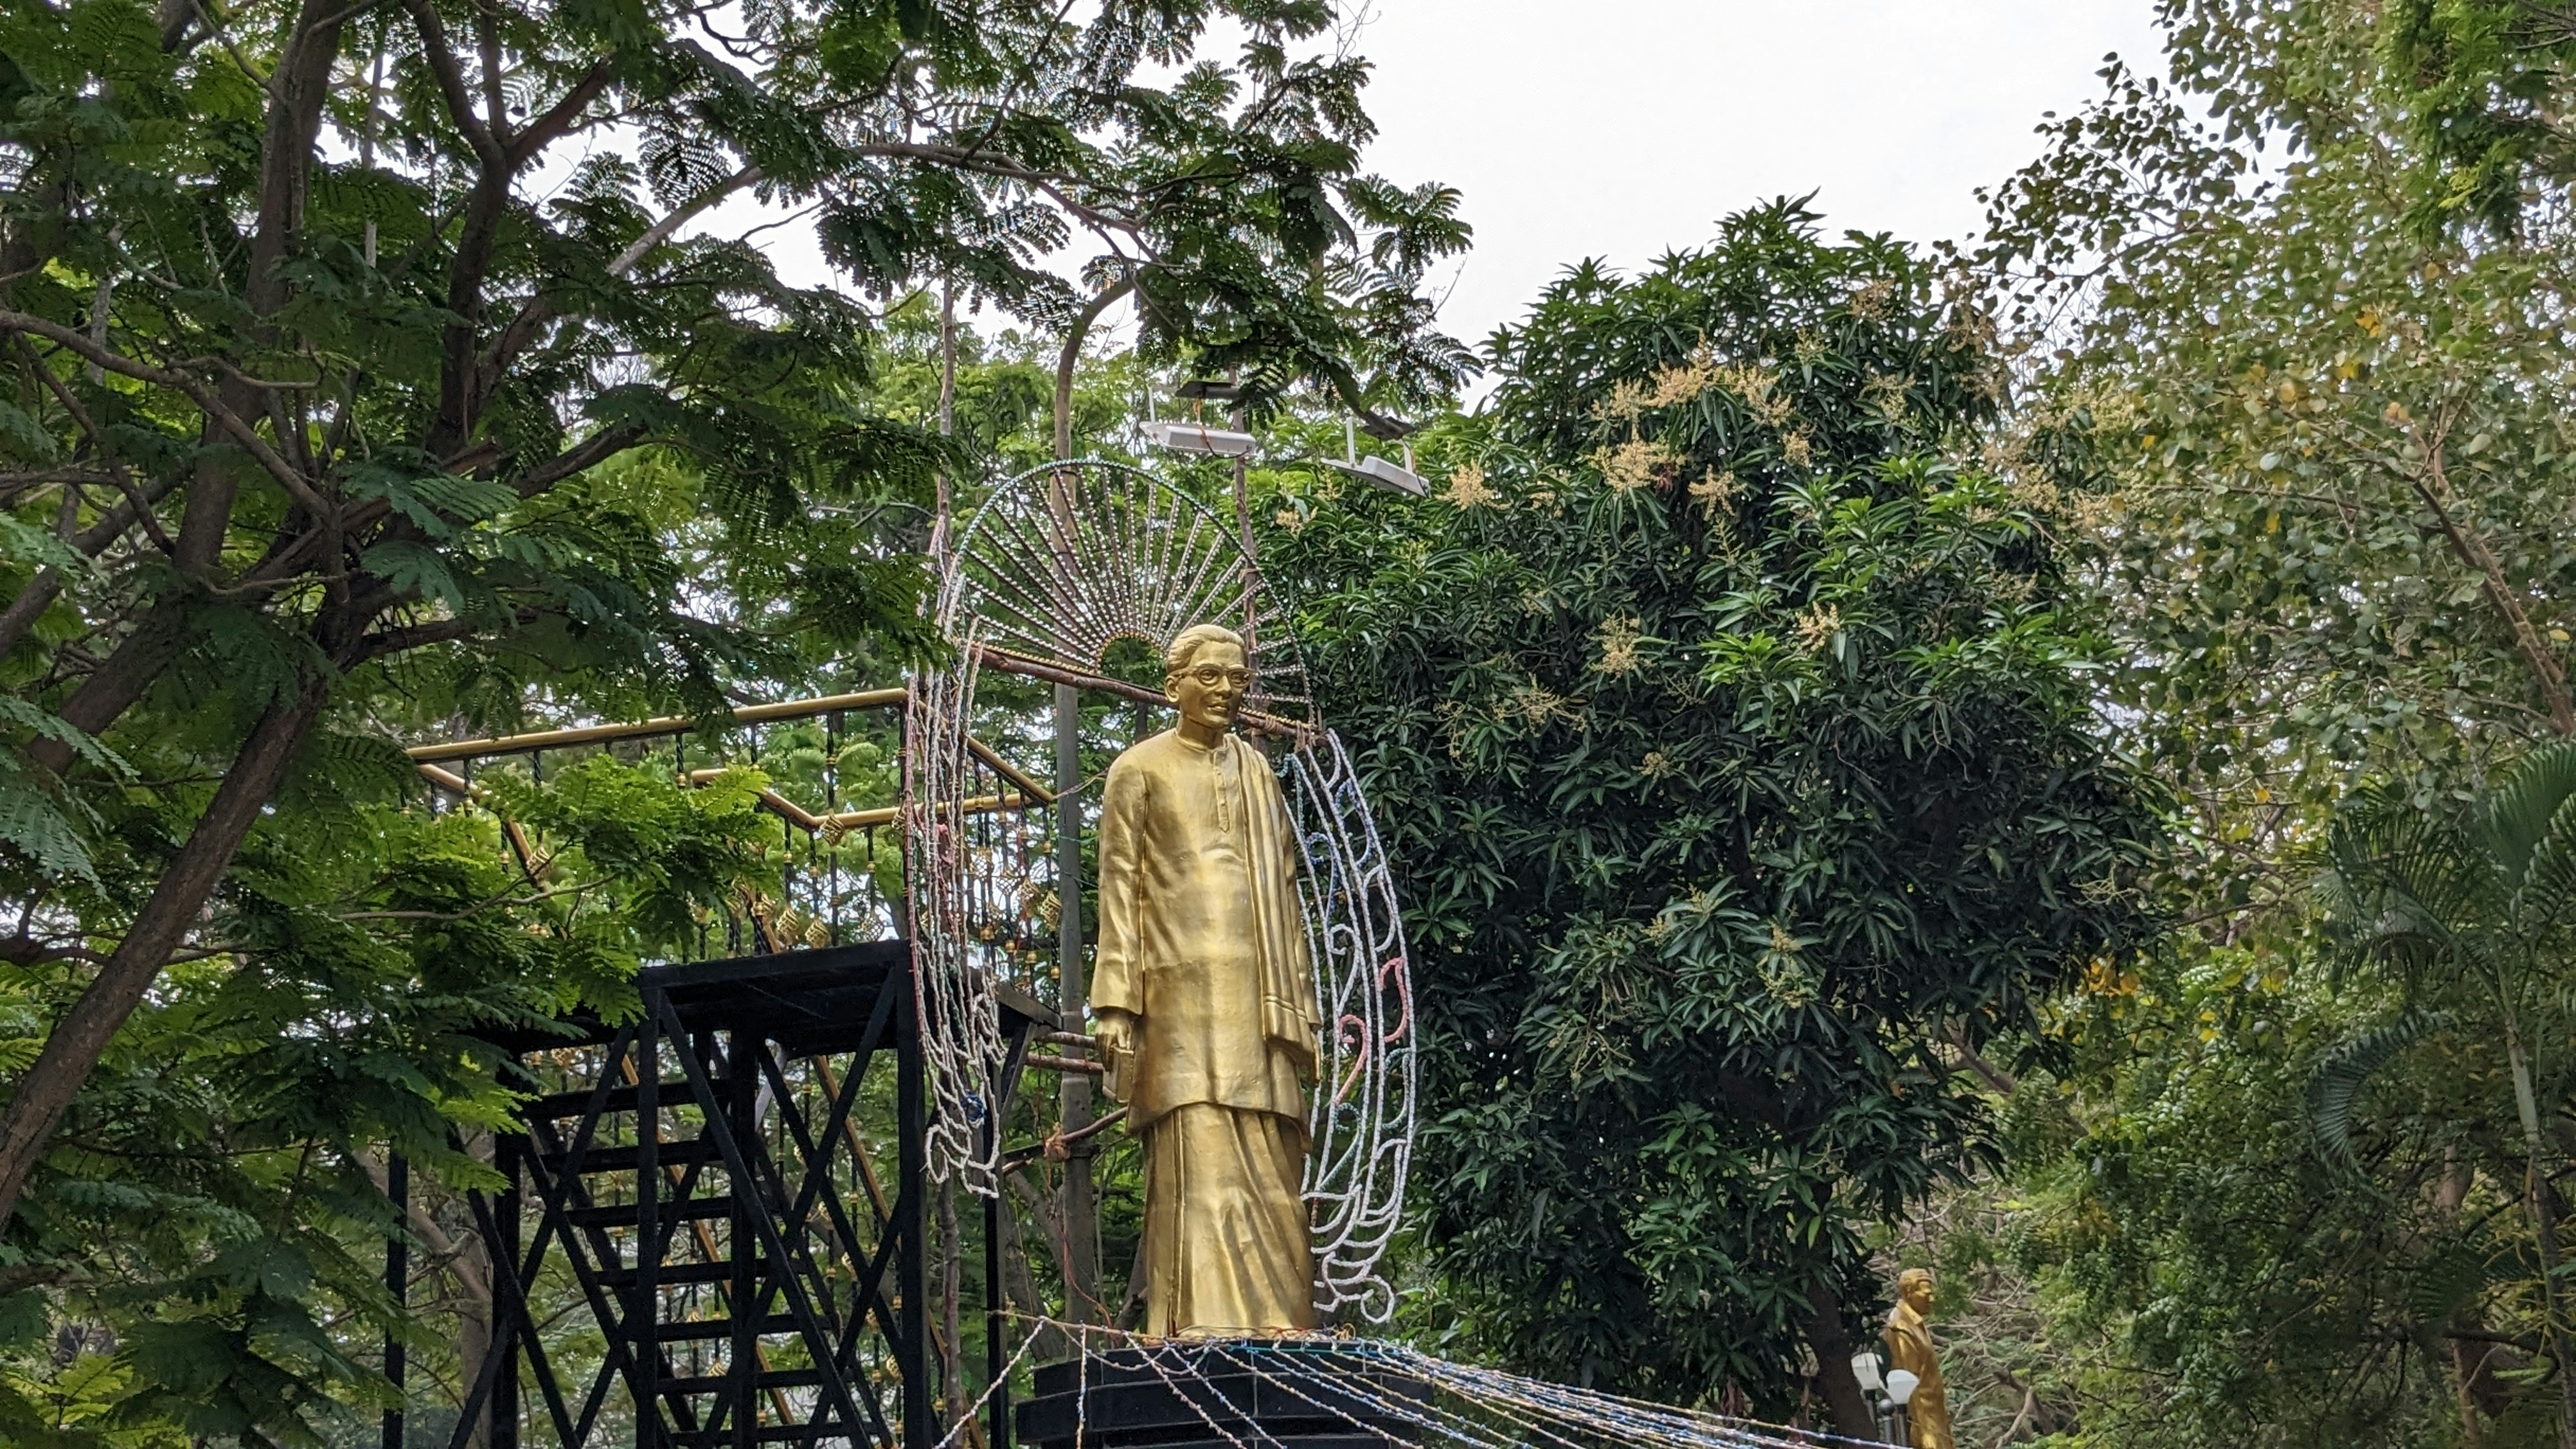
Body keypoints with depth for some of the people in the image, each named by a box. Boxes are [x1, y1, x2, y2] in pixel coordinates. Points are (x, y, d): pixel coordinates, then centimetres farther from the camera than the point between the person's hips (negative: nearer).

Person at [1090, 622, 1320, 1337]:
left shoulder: (1257, 773, 20)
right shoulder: (1140, 770, 7)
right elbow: (1119, 889, 1)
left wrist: (1299, 1008, 13)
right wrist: (1116, 1005, -9)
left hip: (1256, 995, 5)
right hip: (1181, 989, -4)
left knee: (1270, 1164, -1)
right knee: (1197, 1156, -13)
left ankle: (1273, 1329, -1)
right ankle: (1207, 1323, -17)